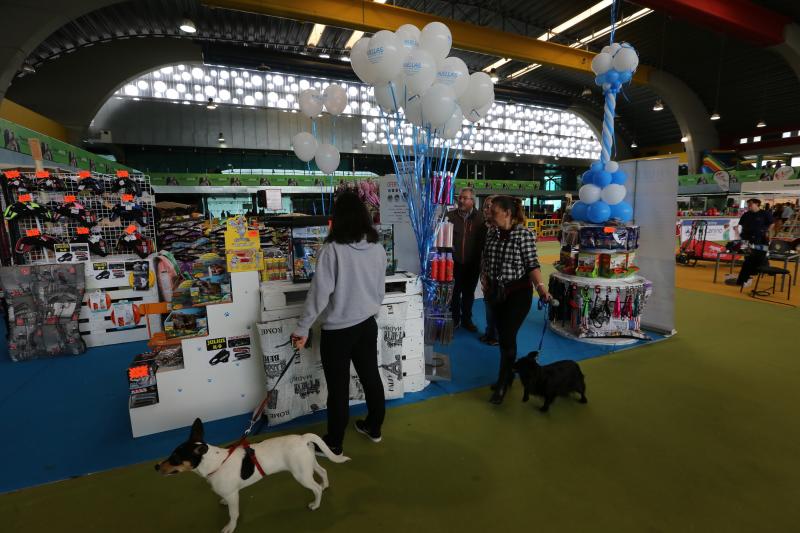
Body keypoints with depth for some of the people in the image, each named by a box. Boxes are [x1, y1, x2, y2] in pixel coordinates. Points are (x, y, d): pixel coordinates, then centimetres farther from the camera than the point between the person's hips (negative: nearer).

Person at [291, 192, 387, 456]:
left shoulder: (332, 249, -19)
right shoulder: (378, 248, -3)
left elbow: (319, 293, -19)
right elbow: (381, 289, 7)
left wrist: (302, 328, -9)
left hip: (338, 330, -5)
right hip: (368, 324, 5)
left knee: (338, 387, 10)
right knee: (371, 377, 20)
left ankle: (334, 443, 29)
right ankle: (374, 428, 40)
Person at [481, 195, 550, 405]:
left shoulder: (524, 234, -12)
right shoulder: (492, 233, 4)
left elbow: (532, 264, -14)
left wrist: (540, 286, -26)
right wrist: (484, 277, 5)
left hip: (518, 293, -6)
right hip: (496, 293, 6)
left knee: (508, 337, -3)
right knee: (502, 335, 14)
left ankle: (502, 385, 12)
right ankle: (508, 374, 33)